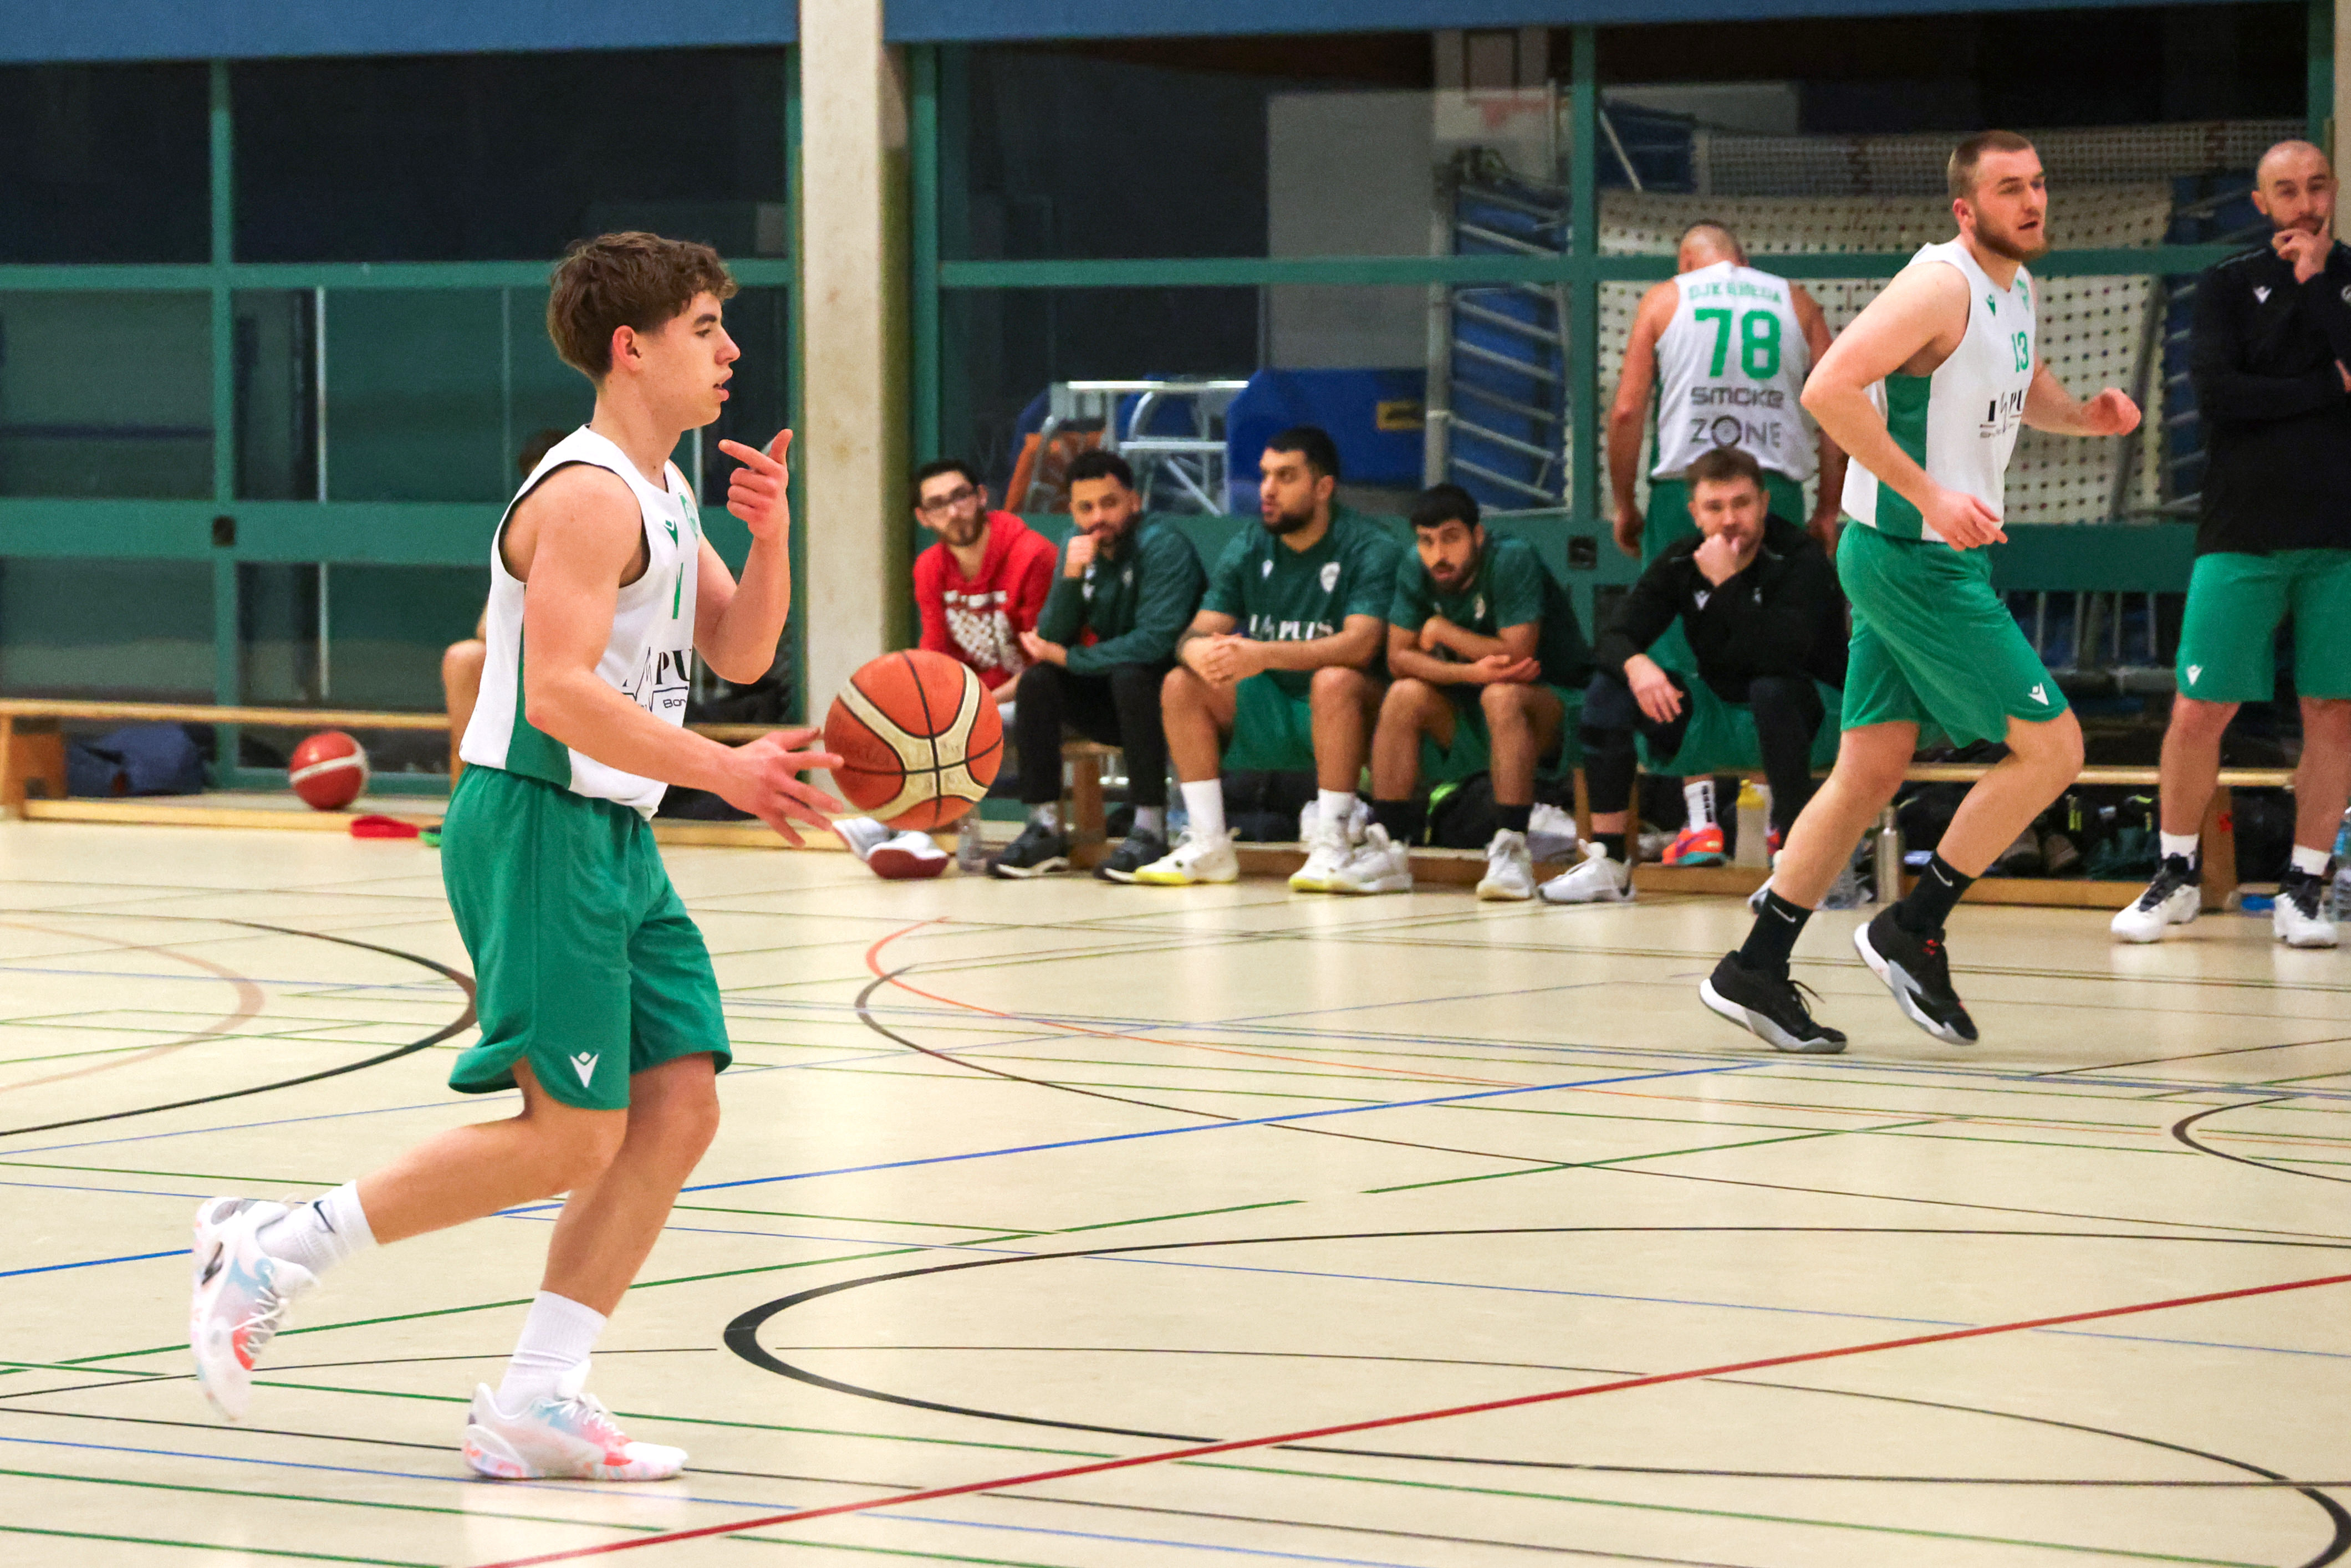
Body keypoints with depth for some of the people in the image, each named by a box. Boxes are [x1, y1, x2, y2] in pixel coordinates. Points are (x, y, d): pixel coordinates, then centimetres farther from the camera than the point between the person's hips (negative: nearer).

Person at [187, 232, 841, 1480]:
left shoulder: (662, 493, 15)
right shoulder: (589, 495, -16)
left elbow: (739, 654, 19)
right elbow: (560, 692, -26)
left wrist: (770, 540, 1)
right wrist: (724, 771, -30)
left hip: (616, 839, 10)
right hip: (538, 827, -10)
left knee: (680, 1107, 2)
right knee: (573, 1135, -11)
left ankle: (536, 1400, 5)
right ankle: (274, 1251, 0)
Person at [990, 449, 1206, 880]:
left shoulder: (1163, 547, -18)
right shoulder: (1077, 547, 1)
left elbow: (1156, 641, -28)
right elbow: (1051, 637, -5)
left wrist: (1066, 657, -18)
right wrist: (1071, 577, -23)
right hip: (1115, 700, 6)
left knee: (1130, 676, -34)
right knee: (1037, 680, -14)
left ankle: (1150, 829, -30)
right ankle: (1046, 829, -11)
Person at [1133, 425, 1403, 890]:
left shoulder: (1369, 549, -12)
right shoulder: (1248, 551, 4)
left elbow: (1361, 644, -27)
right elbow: (1196, 634, -2)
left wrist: (1265, 655, -39)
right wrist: (1201, 651, -30)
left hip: (1340, 713, -5)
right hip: (1270, 717, 5)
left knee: (1335, 681, -37)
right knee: (1181, 685, -15)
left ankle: (1332, 846, -32)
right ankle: (1209, 846, -14)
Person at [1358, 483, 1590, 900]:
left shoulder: (1513, 560, -21)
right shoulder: (1414, 570, -4)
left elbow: (1516, 655, -28)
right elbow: (1398, 658, -10)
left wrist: (1441, 631, -15)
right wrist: (1470, 671, -26)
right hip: (1468, 717, 6)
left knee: (1501, 696, -36)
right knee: (1405, 697, -19)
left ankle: (1511, 853, -38)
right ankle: (1387, 847, -18)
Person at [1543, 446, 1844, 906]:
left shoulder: (1802, 560, -18)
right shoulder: (1683, 562, -1)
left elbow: (1782, 654, -33)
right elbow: (1614, 639, -7)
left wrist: (1727, 583, -31)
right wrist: (1636, 665, -31)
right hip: (1716, 721, 6)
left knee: (1773, 689, -39)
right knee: (1609, 689, -12)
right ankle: (1607, 864, -12)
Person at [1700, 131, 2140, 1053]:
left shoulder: (2015, 287, 11)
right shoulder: (1942, 285, -18)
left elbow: (2020, 389, 30)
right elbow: (1829, 389, -26)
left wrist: (2084, 416, 8)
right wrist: (1931, 497, -28)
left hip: (1927, 560, 9)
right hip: (1913, 559, -9)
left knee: (1871, 772, 11)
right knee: (2051, 750, -7)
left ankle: (1756, 972, 15)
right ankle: (1912, 930, 3)